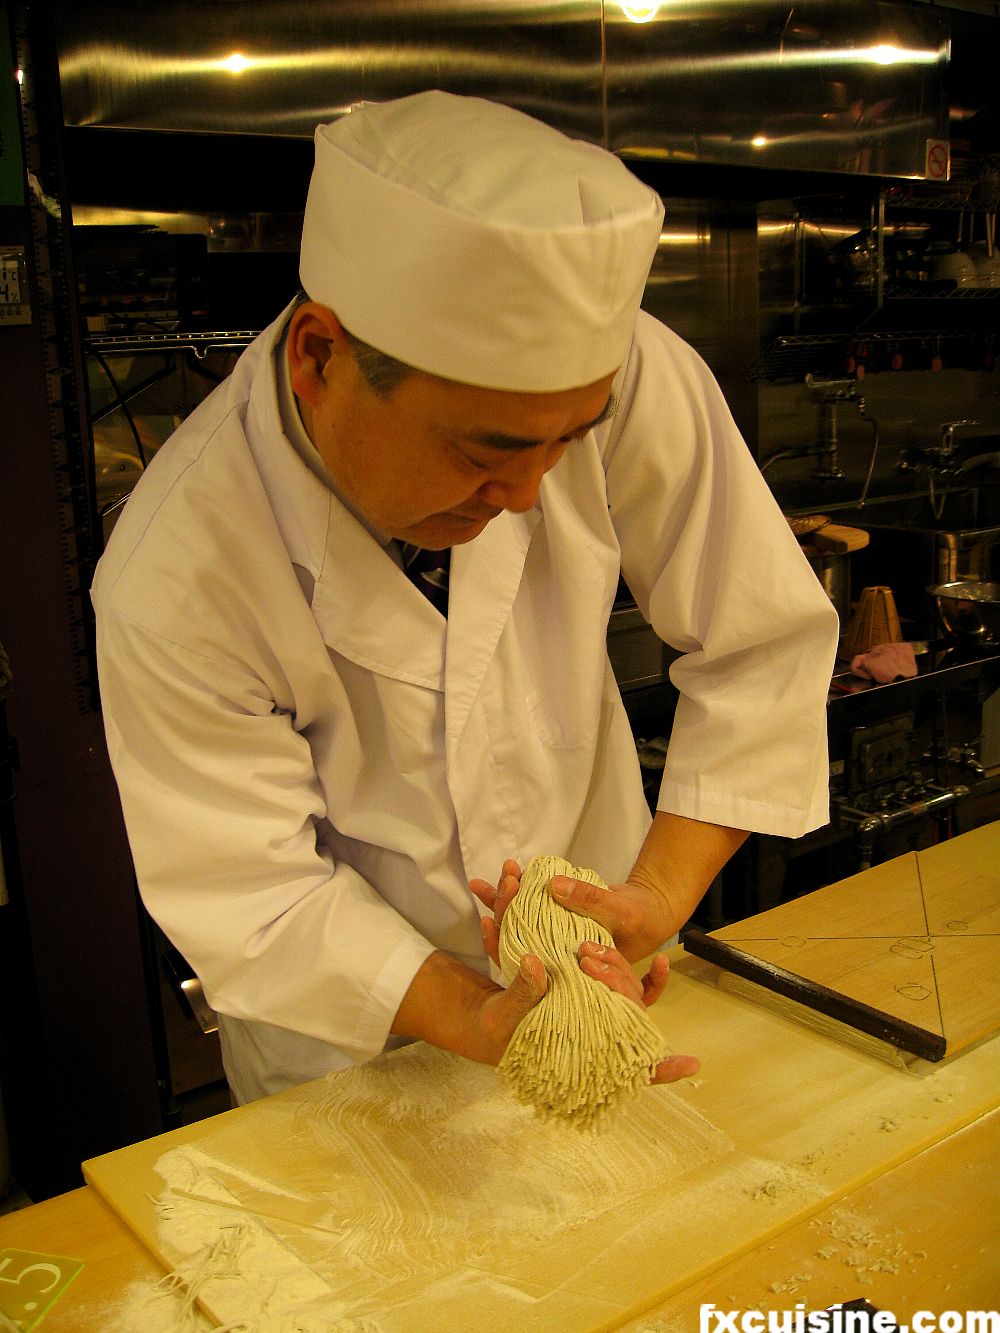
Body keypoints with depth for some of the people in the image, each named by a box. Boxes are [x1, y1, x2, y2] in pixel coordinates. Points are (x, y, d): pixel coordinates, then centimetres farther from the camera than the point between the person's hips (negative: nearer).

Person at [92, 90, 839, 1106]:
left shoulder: (625, 378, -28)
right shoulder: (175, 583, -33)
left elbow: (763, 644, -18)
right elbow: (253, 897, -23)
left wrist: (659, 899, -26)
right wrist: (474, 1020, -35)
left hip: (583, 938, 3)